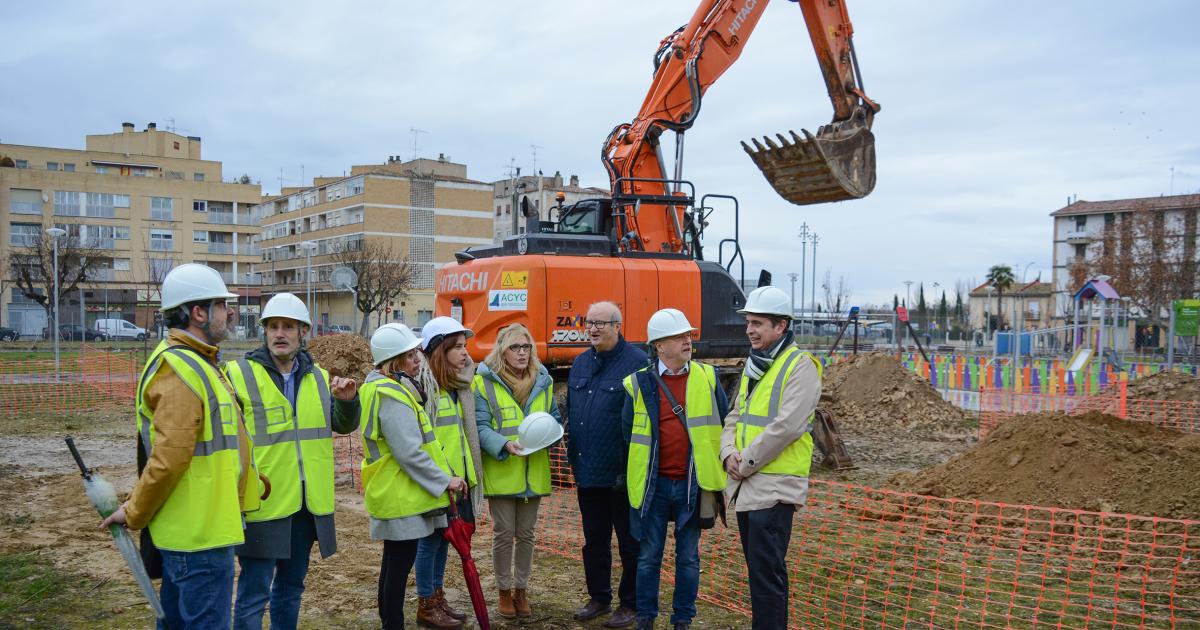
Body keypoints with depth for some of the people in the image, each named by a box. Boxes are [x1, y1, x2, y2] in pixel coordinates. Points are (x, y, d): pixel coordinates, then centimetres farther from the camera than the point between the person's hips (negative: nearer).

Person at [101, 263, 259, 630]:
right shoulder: (182, 371, -19)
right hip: (201, 532, -10)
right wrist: (134, 514, -10)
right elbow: (168, 458, -23)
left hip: (195, 528, 10)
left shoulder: (195, 364, 14)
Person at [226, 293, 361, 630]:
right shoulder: (239, 374, -9)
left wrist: (347, 400, -7)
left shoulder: (318, 376, 9)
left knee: (291, 585, 19)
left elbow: (344, 425, 13)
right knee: (254, 592, 2)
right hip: (262, 503, -5)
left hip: (308, 503, 5)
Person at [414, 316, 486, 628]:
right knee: (431, 539, 4)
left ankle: (437, 595, 29)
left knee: (443, 537, 17)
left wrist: (468, 474, 18)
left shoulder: (460, 384, 11)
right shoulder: (425, 383, -17)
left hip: (457, 477, 8)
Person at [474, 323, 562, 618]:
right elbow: (481, 426, -12)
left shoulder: (542, 380, 7)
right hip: (501, 472, -4)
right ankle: (504, 591, 24)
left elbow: (555, 418, 12)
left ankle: (521, 588, 30)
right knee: (504, 534, 5)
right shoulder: (484, 381, -8)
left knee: (526, 534, 14)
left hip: (534, 472, 4)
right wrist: (504, 444, -27)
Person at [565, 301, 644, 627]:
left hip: (622, 474, -7)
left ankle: (631, 604, 21)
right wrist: (573, 457, 15)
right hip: (587, 472, 7)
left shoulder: (637, 362, -12)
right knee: (594, 539, 17)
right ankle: (599, 597, 33)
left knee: (629, 541, 7)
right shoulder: (580, 364, 11)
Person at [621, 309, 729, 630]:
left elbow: (724, 423, 8)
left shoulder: (707, 378, 0)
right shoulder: (640, 383, -3)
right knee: (649, 556, 10)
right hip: (654, 484, -1)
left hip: (693, 483, 1)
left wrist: (720, 462, 7)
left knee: (688, 557, 11)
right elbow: (628, 431, 9)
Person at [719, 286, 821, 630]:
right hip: (745, 485, 8)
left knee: (767, 575, -5)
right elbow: (735, 416, 17)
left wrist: (746, 463, -14)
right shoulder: (753, 365, 15)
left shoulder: (800, 366, -12)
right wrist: (729, 453, -2)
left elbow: (785, 427, -20)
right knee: (760, 570, 17)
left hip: (773, 487, -8)